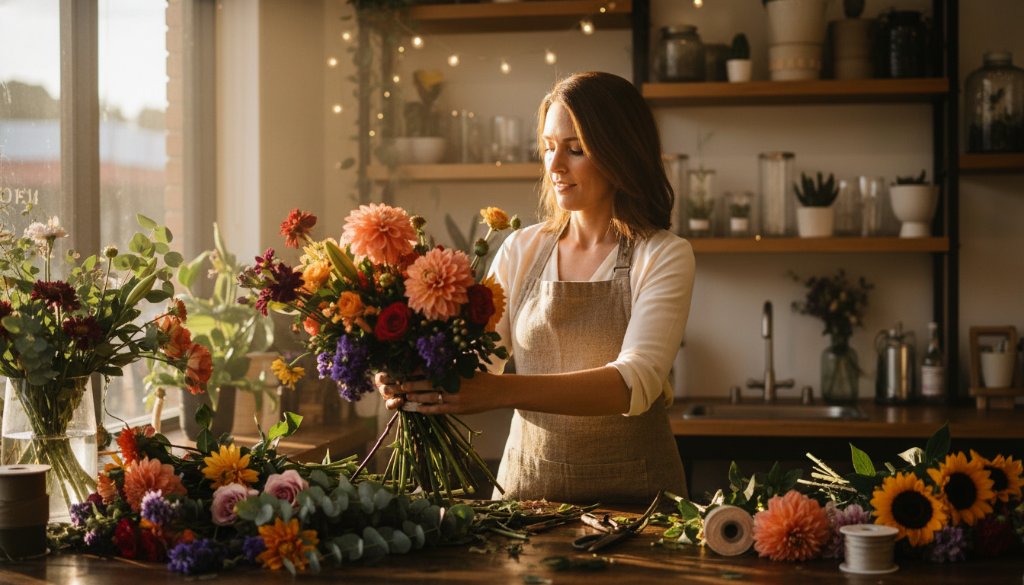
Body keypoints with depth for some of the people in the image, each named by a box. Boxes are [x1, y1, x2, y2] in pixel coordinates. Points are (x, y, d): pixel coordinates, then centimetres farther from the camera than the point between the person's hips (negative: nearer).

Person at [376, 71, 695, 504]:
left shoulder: (663, 257, -4)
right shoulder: (520, 252, 8)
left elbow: (635, 383, -18)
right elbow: (477, 360, 4)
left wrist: (501, 391, -30)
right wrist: (414, 380, -19)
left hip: (631, 490, -2)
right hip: (527, 482, 3)